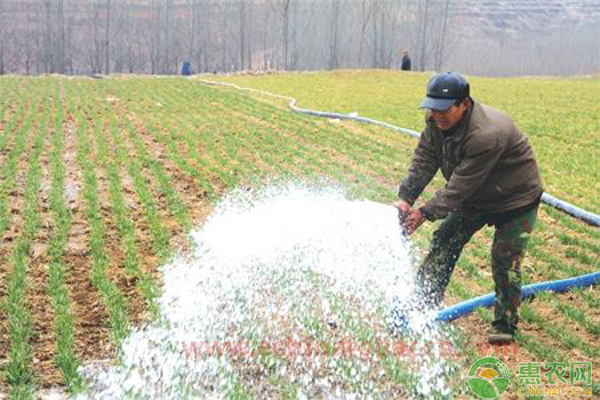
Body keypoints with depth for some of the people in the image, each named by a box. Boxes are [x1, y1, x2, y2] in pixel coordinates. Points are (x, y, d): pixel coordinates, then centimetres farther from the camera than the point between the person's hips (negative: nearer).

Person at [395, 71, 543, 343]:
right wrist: (406, 198, -26)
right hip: (475, 198, 7)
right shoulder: (436, 121, -14)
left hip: (516, 200, -7)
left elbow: (461, 185, -35)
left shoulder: (487, 135, -39)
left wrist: (426, 213, -33)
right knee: (443, 244, 1)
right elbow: (423, 162, -12)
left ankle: (505, 325, 6)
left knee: (505, 260, -10)